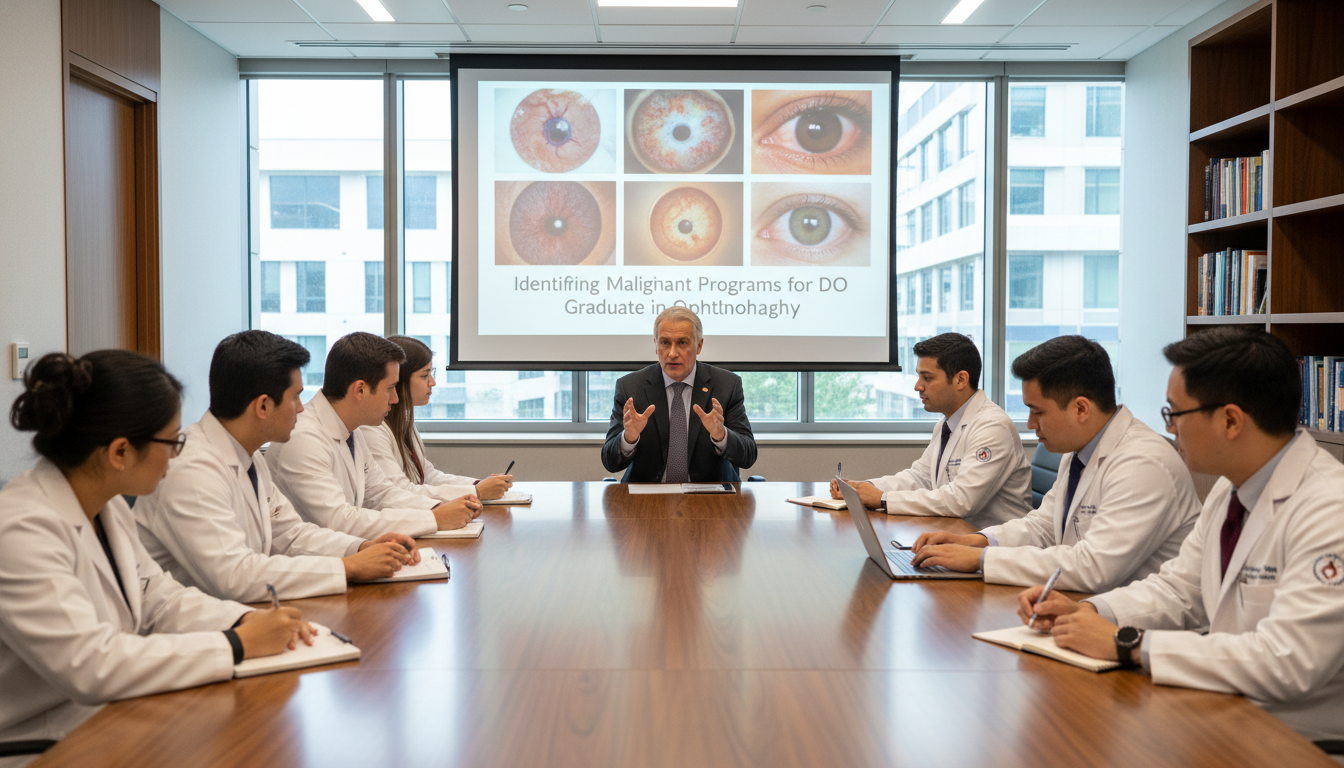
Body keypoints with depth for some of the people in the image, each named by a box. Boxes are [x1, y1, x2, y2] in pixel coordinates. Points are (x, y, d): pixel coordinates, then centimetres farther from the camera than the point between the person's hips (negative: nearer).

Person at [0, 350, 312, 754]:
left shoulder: (108, 507, 4)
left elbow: (158, 597, 11)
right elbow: (90, 666, -30)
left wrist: (246, 620, -6)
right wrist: (238, 645, -26)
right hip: (43, 744, -8)